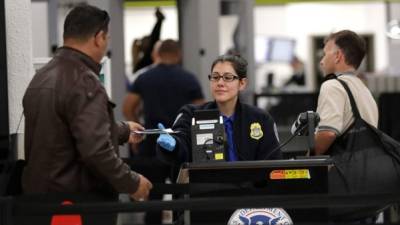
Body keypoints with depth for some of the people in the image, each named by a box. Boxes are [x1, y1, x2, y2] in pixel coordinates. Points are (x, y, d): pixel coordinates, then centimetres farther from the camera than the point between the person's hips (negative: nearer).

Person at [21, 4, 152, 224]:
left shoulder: (42, 78, 11)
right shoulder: (84, 82, -19)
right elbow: (95, 149, -27)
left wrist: (122, 130, 39)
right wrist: (131, 183, -14)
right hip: (79, 203, -9)